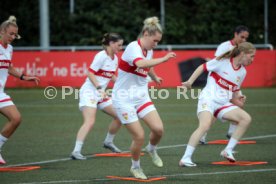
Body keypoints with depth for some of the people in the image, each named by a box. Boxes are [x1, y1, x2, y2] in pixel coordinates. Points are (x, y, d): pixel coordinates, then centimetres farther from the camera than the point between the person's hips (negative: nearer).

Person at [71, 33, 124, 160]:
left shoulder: (114, 58, 11)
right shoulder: (101, 56, -15)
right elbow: (90, 73, -19)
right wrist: (99, 88, -26)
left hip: (100, 94, 9)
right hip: (89, 91, -9)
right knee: (89, 122, -23)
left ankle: (108, 142, 29)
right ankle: (76, 151, -26)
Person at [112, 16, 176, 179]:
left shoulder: (149, 51, 6)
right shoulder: (133, 47, -19)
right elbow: (140, 63, -42)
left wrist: (155, 78, 41)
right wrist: (163, 59, -41)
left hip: (141, 97, 7)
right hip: (124, 98, -7)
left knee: (158, 128, -12)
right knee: (139, 136, -10)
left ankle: (152, 149, 22)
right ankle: (135, 167, 16)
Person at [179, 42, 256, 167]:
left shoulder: (242, 72, 11)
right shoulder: (222, 61, -7)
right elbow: (203, 67, 1)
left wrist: (238, 97, -1)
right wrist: (190, 82, -3)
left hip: (223, 103, 7)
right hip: (208, 99, -7)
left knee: (246, 119, -10)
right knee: (205, 126, -30)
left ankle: (228, 151, -4)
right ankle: (185, 158, -26)